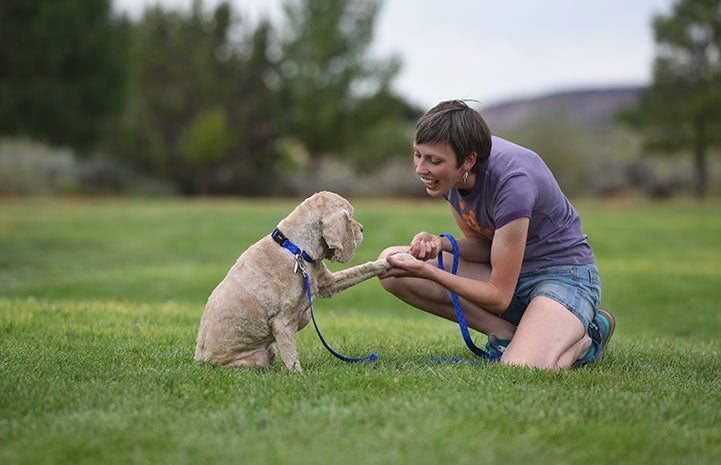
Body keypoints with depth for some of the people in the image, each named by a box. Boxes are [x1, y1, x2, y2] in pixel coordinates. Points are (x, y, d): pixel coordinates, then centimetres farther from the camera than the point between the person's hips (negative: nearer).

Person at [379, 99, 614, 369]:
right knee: (391, 262, -11)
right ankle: (505, 333, -7)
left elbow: (499, 296, -24)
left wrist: (429, 273, -25)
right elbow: (482, 243, 6)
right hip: (505, 272, 8)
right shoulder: (448, 171, -8)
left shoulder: (511, 181, -30)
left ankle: (586, 339, -2)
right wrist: (441, 243, -15)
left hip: (564, 275, -8)